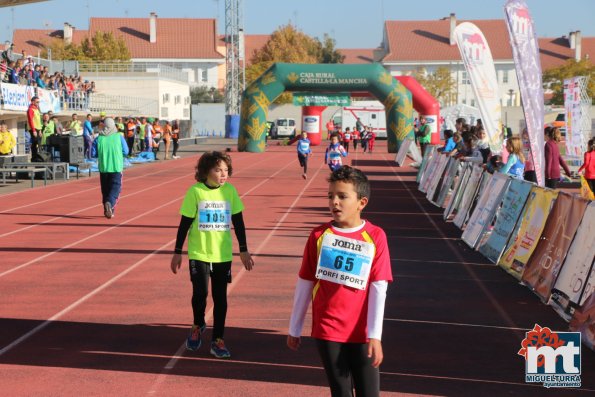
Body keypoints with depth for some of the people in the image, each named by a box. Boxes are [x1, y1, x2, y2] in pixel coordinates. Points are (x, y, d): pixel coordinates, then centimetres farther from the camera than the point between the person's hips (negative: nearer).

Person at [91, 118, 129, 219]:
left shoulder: (99, 139, -2)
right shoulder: (119, 137, -3)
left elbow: (93, 154, 1)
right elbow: (126, 152, 1)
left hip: (103, 168, 2)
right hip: (116, 168, -2)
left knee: (105, 190, 13)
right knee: (116, 187, -3)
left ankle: (107, 211, 16)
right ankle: (110, 203, -29)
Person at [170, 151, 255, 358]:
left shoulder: (230, 191, -1)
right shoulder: (195, 192, -9)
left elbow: (238, 221, 7)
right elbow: (185, 223, -3)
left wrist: (243, 250, 7)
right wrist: (178, 252, -1)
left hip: (223, 254, 2)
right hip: (198, 253, -2)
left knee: (220, 297, 5)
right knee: (200, 293, -8)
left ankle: (217, 340, 15)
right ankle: (198, 326, 22)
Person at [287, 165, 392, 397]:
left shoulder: (375, 237, -6)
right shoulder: (319, 235, -1)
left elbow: (379, 289, -8)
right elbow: (304, 284, 7)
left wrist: (375, 335, -13)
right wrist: (294, 329, 11)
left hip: (361, 333, -1)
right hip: (327, 331, 1)